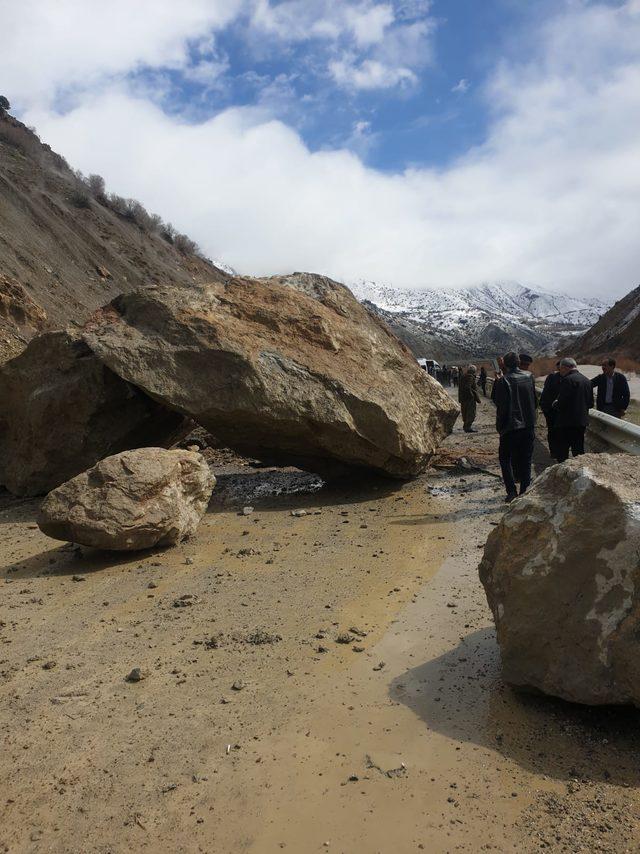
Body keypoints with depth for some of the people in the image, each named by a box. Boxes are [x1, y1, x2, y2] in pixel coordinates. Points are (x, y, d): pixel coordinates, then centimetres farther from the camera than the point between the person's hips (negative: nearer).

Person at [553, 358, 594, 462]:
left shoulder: (568, 380, -15)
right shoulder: (587, 380, 11)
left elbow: (562, 402, -20)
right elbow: (590, 403, 14)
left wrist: (555, 404, 0)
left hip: (567, 423, -8)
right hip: (582, 421, 8)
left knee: (562, 453, -1)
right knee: (579, 451, 15)